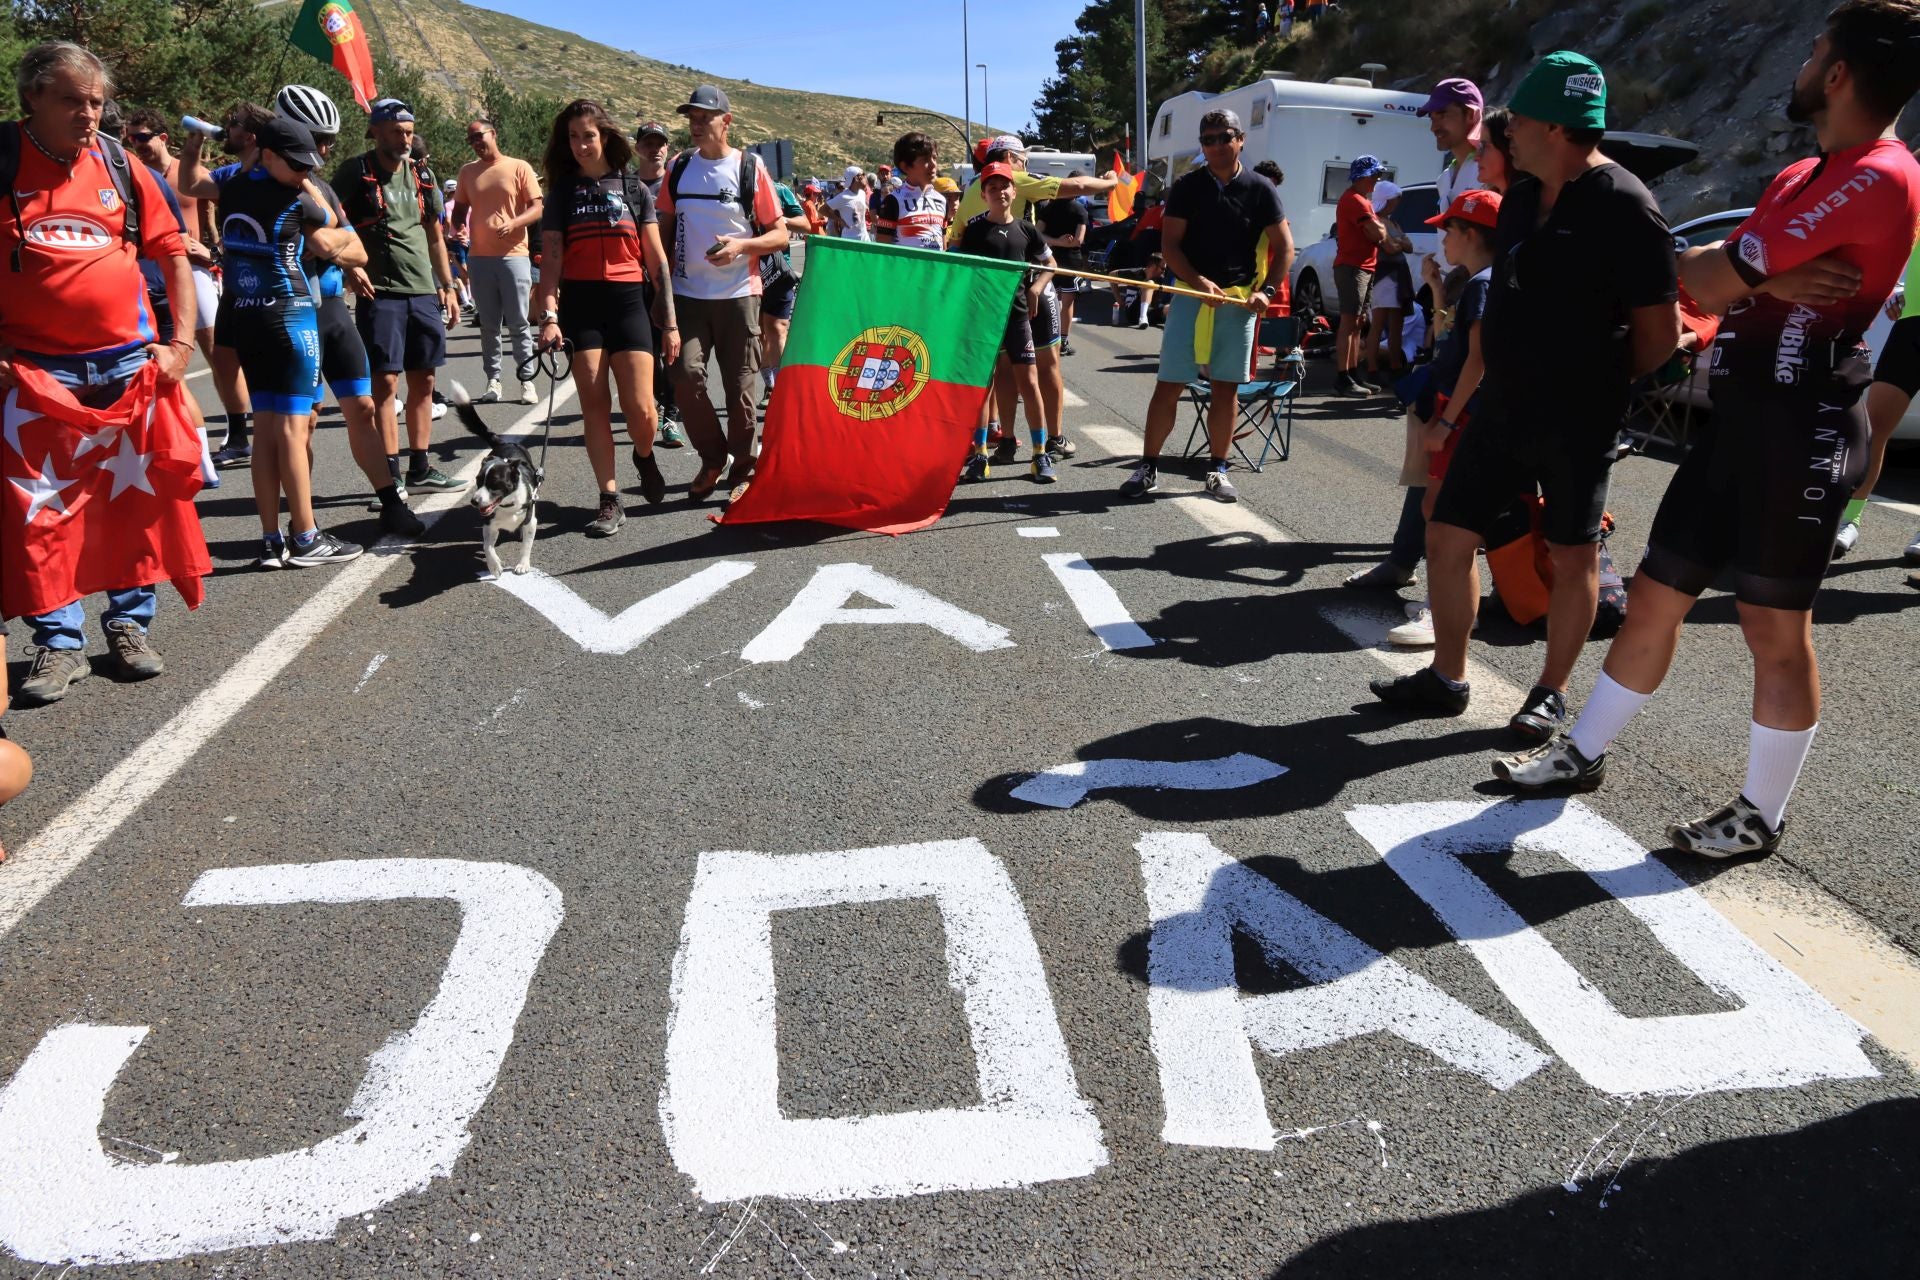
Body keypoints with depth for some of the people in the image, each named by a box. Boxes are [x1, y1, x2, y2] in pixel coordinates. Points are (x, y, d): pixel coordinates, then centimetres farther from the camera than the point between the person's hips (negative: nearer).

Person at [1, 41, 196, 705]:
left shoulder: (121, 165, 4)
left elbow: (174, 255, 9)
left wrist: (181, 343, 1)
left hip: (130, 362, 2)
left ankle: (129, 623, 23)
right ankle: (59, 642, 12)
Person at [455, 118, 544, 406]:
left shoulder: (519, 167, 1)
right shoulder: (467, 171, 13)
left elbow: (537, 208, -3)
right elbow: (460, 208, 19)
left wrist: (513, 223, -19)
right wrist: (457, 228, -2)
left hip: (513, 255, -4)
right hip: (479, 256, 4)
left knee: (518, 323, -1)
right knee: (488, 324, 7)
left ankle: (527, 380, 5)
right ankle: (493, 380, 12)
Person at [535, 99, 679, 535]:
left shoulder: (634, 188, 8)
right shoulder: (562, 192, 9)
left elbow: (657, 260, 8)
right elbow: (551, 259, 2)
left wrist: (669, 322, 4)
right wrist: (548, 316, -11)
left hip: (628, 303, -1)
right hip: (580, 306, 1)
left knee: (640, 409, -10)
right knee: (594, 407, -4)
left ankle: (644, 457, 25)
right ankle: (610, 503, 3)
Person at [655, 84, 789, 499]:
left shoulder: (750, 168, 0)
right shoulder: (679, 168, 9)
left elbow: (780, 234, 0)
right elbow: (665, 230, 16)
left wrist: (741, 246, -18)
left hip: (738, 294, -2)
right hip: (688, 294, 2)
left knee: (740, 386, 1)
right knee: (686, 374, -13)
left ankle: (742, 470, 18)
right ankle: (712, 457, 7)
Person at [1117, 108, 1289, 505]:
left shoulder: (1260, 189, 3)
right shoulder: (1187, 187, 3)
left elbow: (1285, 247, 5)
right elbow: (1169, 244, -2)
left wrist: (1266, 290, -9)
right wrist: (1199, 281, -17)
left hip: (1239, 299, 1)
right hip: (1190, 293, 0)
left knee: (1226, 387, 4)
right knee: (1168, 385, -1)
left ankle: (1218, 470, 14)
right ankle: (1149, 467, 7)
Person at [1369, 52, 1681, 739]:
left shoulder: (1624, 207, -15)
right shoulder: (1521, 197, 8)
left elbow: (1661, 330, -12)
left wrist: (1598, 382, 1)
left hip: (1576, 421, -7)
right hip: (1503, 405, 7)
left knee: (1572, 555, 7)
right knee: (1447, 534, 6)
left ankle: (1551, 694, 20)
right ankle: (1446, 678, 19)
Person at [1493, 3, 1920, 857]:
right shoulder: (1800, 177, 18)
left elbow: (1706, 279, -17)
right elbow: (1713, 289, 10)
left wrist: (1745, 272, 5)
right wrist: (1769, 281, -11)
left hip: (1802, 425, -9)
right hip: (1742, 412, 9)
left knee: (1774, 627, 0)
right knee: (1656, 594, 12)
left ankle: (1761, 816, 13)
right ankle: (1583, 752, 24)